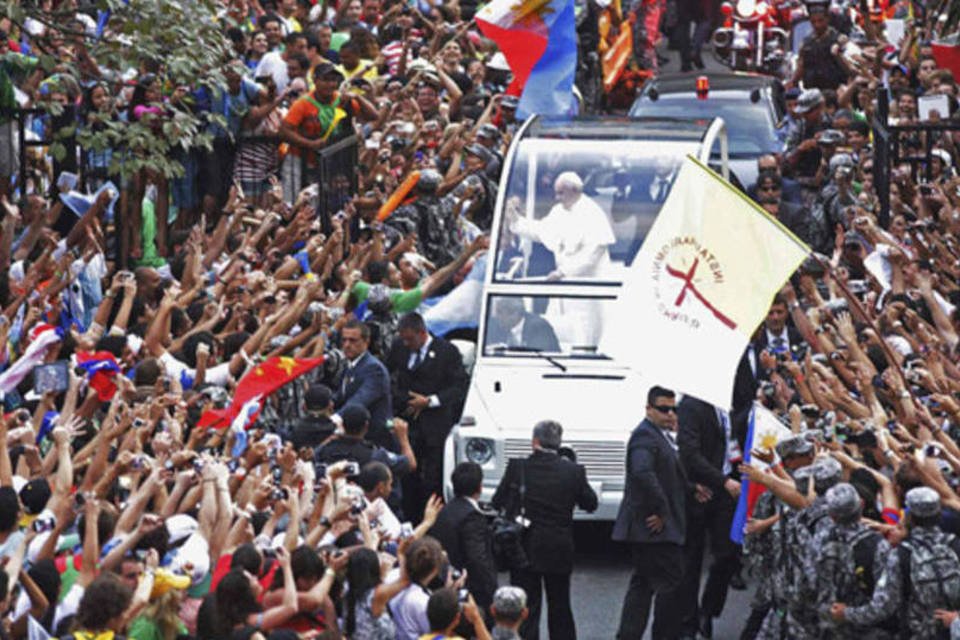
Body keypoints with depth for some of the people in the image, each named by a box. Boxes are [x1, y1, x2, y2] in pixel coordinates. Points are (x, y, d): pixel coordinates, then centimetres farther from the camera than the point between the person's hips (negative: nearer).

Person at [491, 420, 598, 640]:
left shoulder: (517, 467, -11)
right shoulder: (573, 472, -8)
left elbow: (496, 503, -2)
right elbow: (591, 504, 5)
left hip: (524, 552, -2)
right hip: (559, 554, 2)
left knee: (526, 610, 3)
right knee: (560, 608, 17)